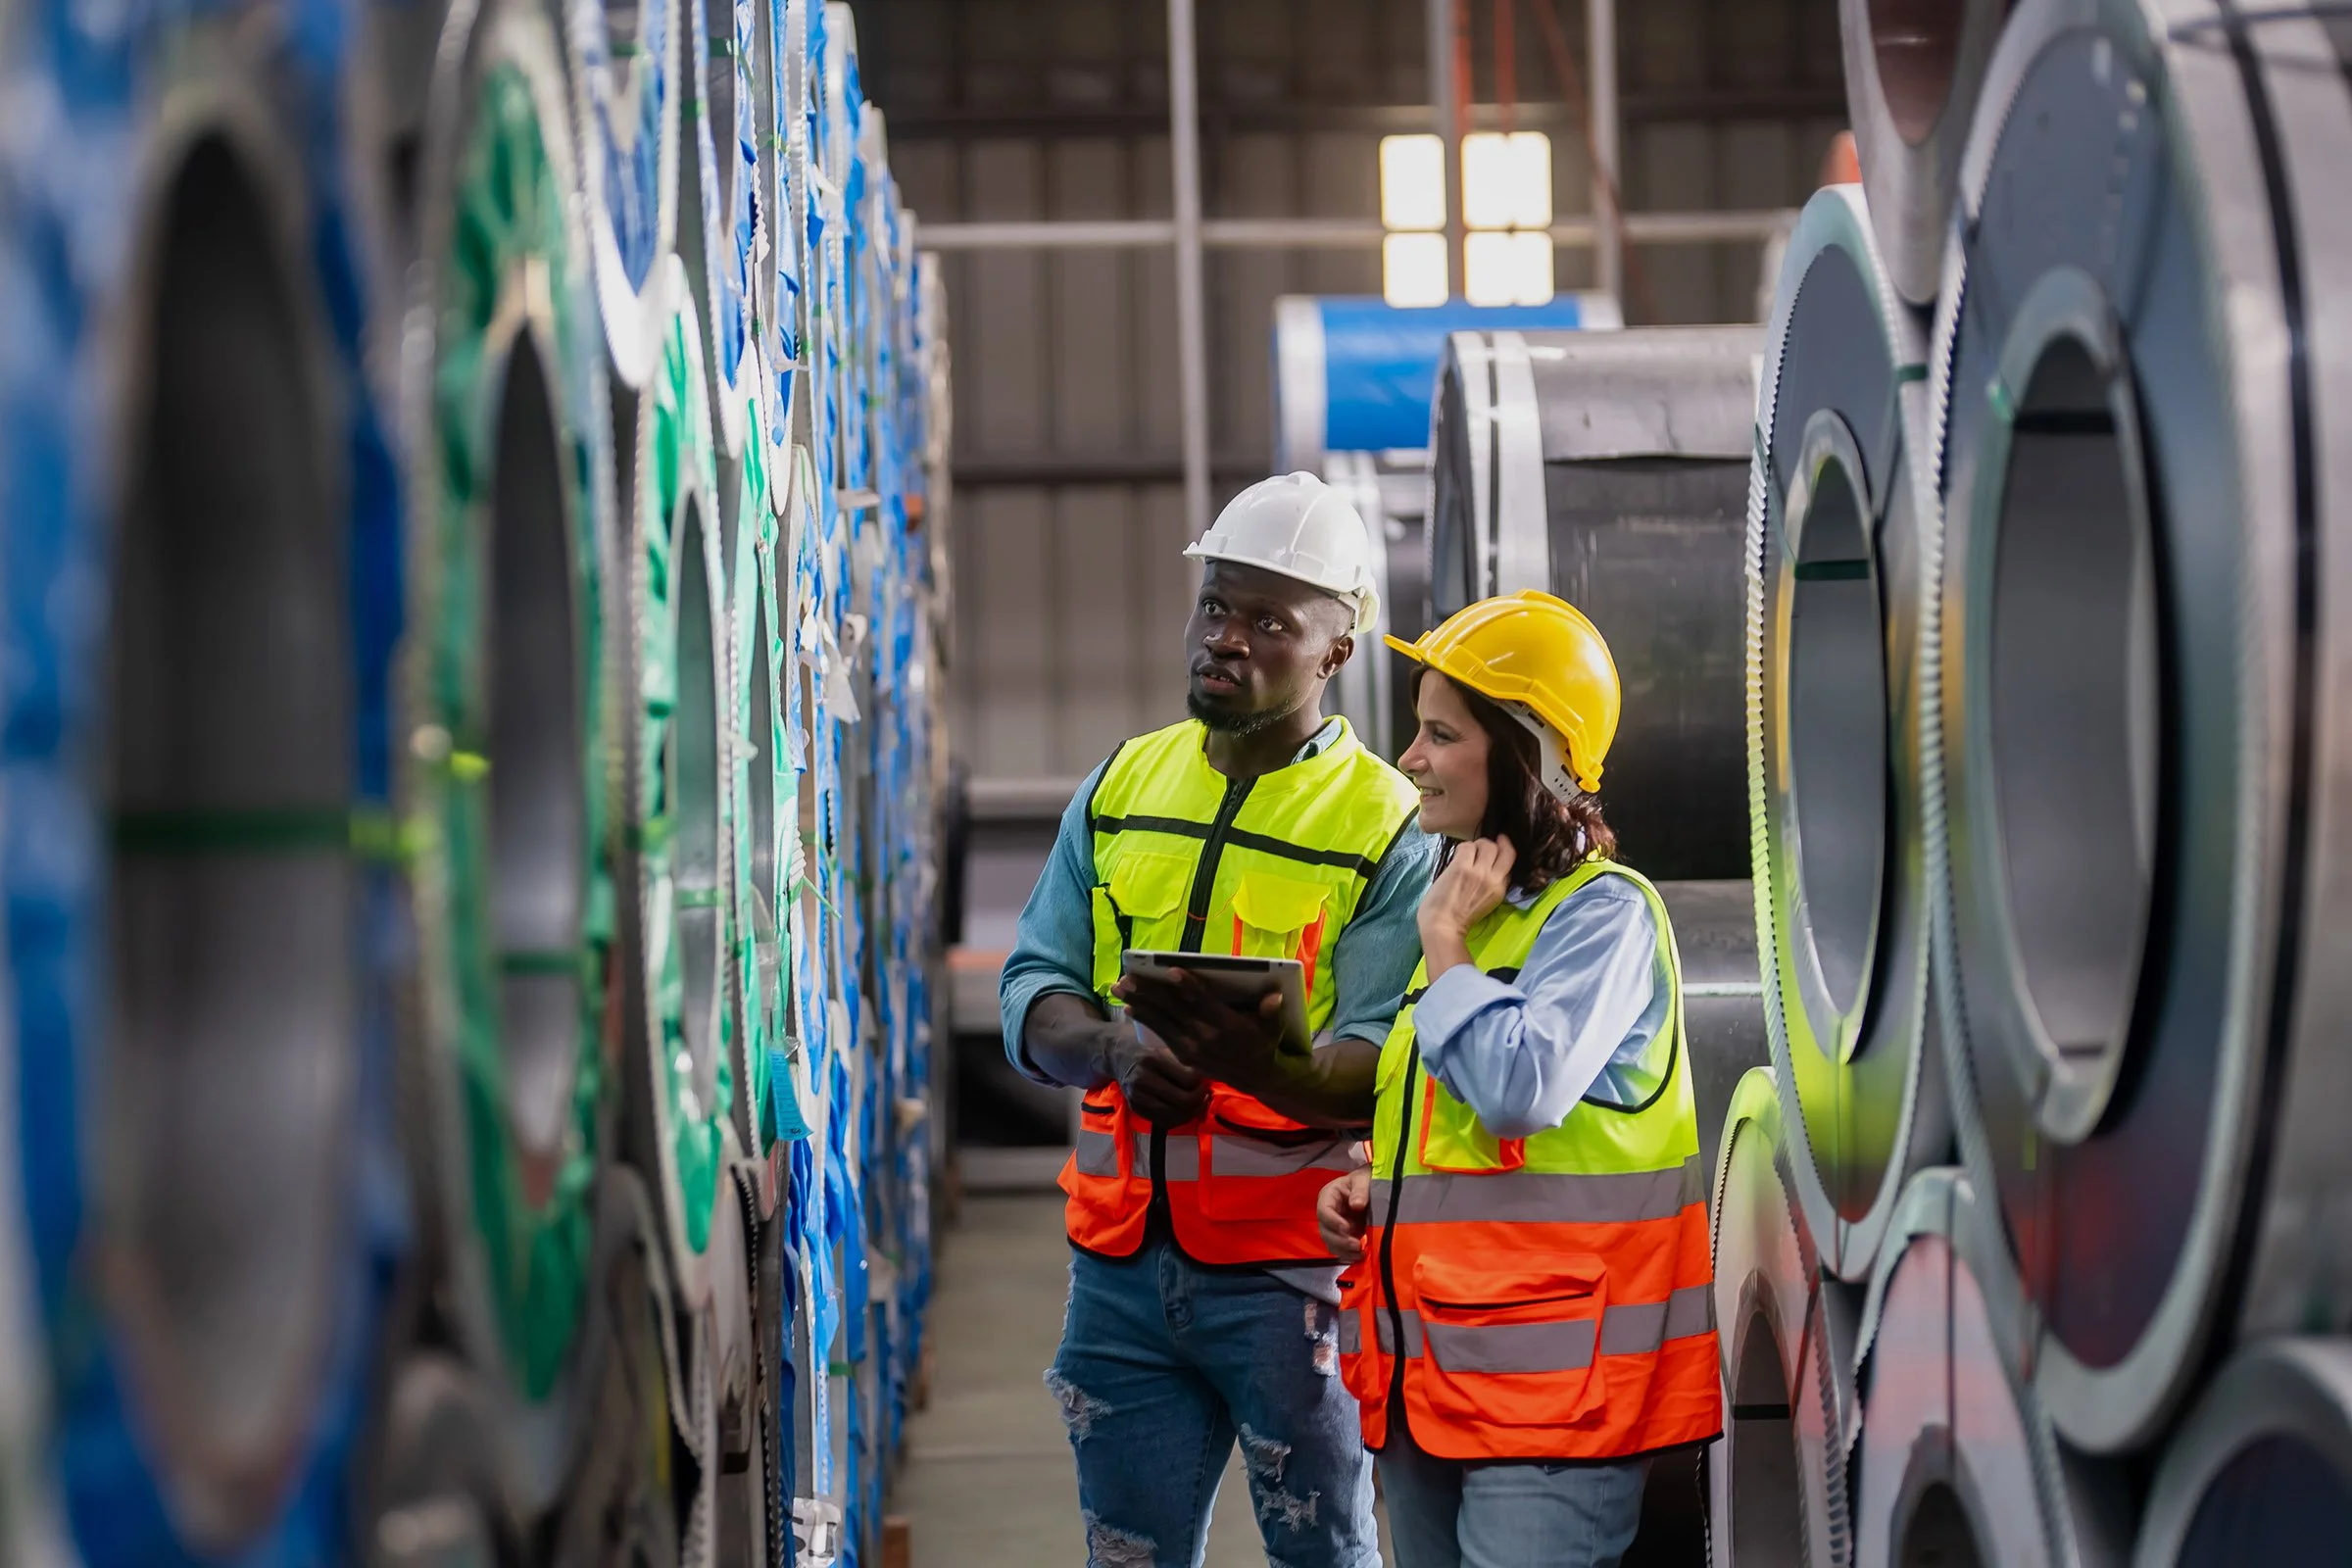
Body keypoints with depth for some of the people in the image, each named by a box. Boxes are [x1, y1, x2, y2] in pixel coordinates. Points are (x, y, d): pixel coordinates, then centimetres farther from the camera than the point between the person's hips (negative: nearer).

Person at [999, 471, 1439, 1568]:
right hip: (1122, 1257, 4)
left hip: (1289, 1264, -4)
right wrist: (1116, 1047, -16)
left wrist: (1261, 1057, -33)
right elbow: (1033, 992, 7)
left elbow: (1380, 1067, -12)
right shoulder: (1122, 787, 12)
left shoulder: (1388, 826, -4)